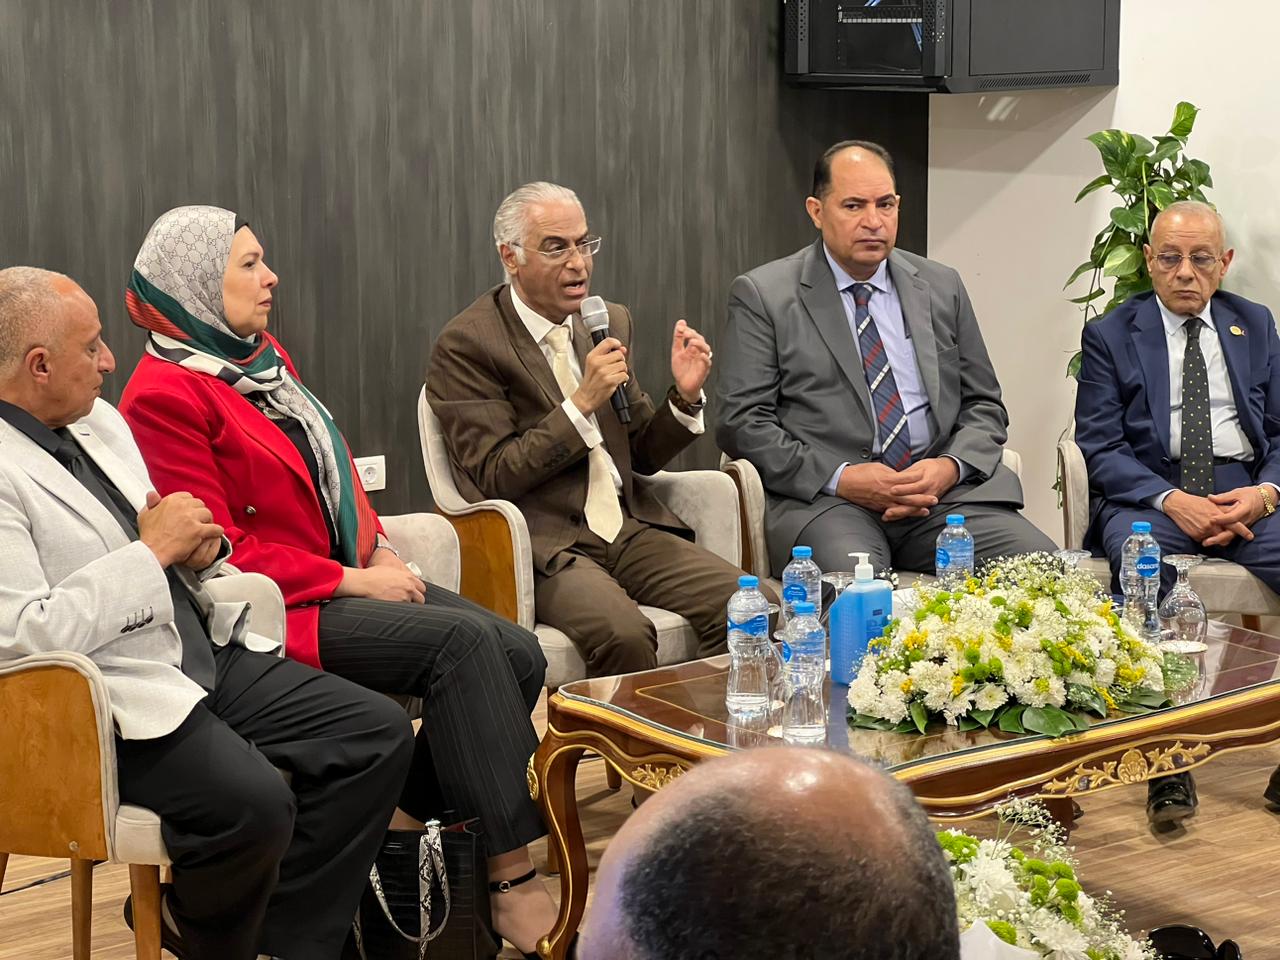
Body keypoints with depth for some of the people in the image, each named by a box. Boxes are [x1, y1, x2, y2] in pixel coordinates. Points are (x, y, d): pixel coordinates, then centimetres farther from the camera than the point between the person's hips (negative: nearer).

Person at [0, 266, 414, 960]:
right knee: (254, 804, -31)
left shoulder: (99, 421, 13)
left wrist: (196, 550, 0)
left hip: (207, 652, 9)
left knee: (379, 734, -3)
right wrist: (153, 550, -17)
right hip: (109, 702, -9)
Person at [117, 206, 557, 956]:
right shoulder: (165, 395, -11)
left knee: (520, 655, -11)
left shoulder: (266, 359, 16)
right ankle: (514, 881, -24)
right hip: (280, 609, -8)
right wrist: (352, 580, -16)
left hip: (347, 578, 8)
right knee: (463, 640, -26)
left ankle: (410, 815, 0)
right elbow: (220, 552, -15)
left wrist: (381, 552, 4)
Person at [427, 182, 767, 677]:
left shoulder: (612, 322, 15)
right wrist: (582, 403, -16)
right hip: (544, 544, -6)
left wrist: (684, 397, -1)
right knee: (623, 632, -34)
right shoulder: (465, 344, -5)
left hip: (629, 530, 6)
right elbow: (496, 478, -9)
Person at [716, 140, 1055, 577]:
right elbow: (742, 420, 0)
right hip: (823, 496, -4)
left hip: (940, 489, 4)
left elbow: (983, 404, 20)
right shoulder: (762, 295, 7)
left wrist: (951, 467, -4)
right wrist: (839, 477, -13)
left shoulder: (942, 287, 19)